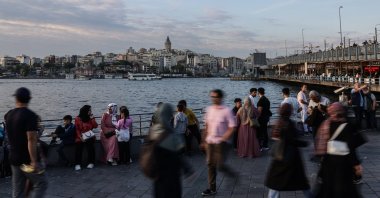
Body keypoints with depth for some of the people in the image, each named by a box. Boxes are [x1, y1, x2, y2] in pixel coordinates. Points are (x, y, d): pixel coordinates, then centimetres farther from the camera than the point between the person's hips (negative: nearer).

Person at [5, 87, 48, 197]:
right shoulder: (30, 115, -17)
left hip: (13, 158, 7)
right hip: (27, 160, -7)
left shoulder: (8, 115, 7)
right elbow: (31, 139, -23)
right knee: (41, 184, 4)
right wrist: (34, 161, -23)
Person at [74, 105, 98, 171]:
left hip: (89, 136, 1)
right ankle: (77, 164, -24)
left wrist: (92, 118, -5)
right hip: (80, 137, -1)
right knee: (78, 147, -26)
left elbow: (95, 126, 1)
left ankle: (91, 163, -21)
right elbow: (77, 129, 2)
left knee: (90, 145, -27)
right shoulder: (78, 118, 5)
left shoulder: (90, 118, 12)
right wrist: (80, 137, -12)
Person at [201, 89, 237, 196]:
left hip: (221, 142, -5)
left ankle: (233, 175, 26)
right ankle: (212, 188, 19)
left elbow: (232, 127, -12)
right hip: (210, 142, 5)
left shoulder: (226, 110, -11)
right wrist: (206, 139, 10)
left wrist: (223, 139, -16)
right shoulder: (209, 109, 5)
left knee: (220, 165, -5)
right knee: (210, 164, 8)